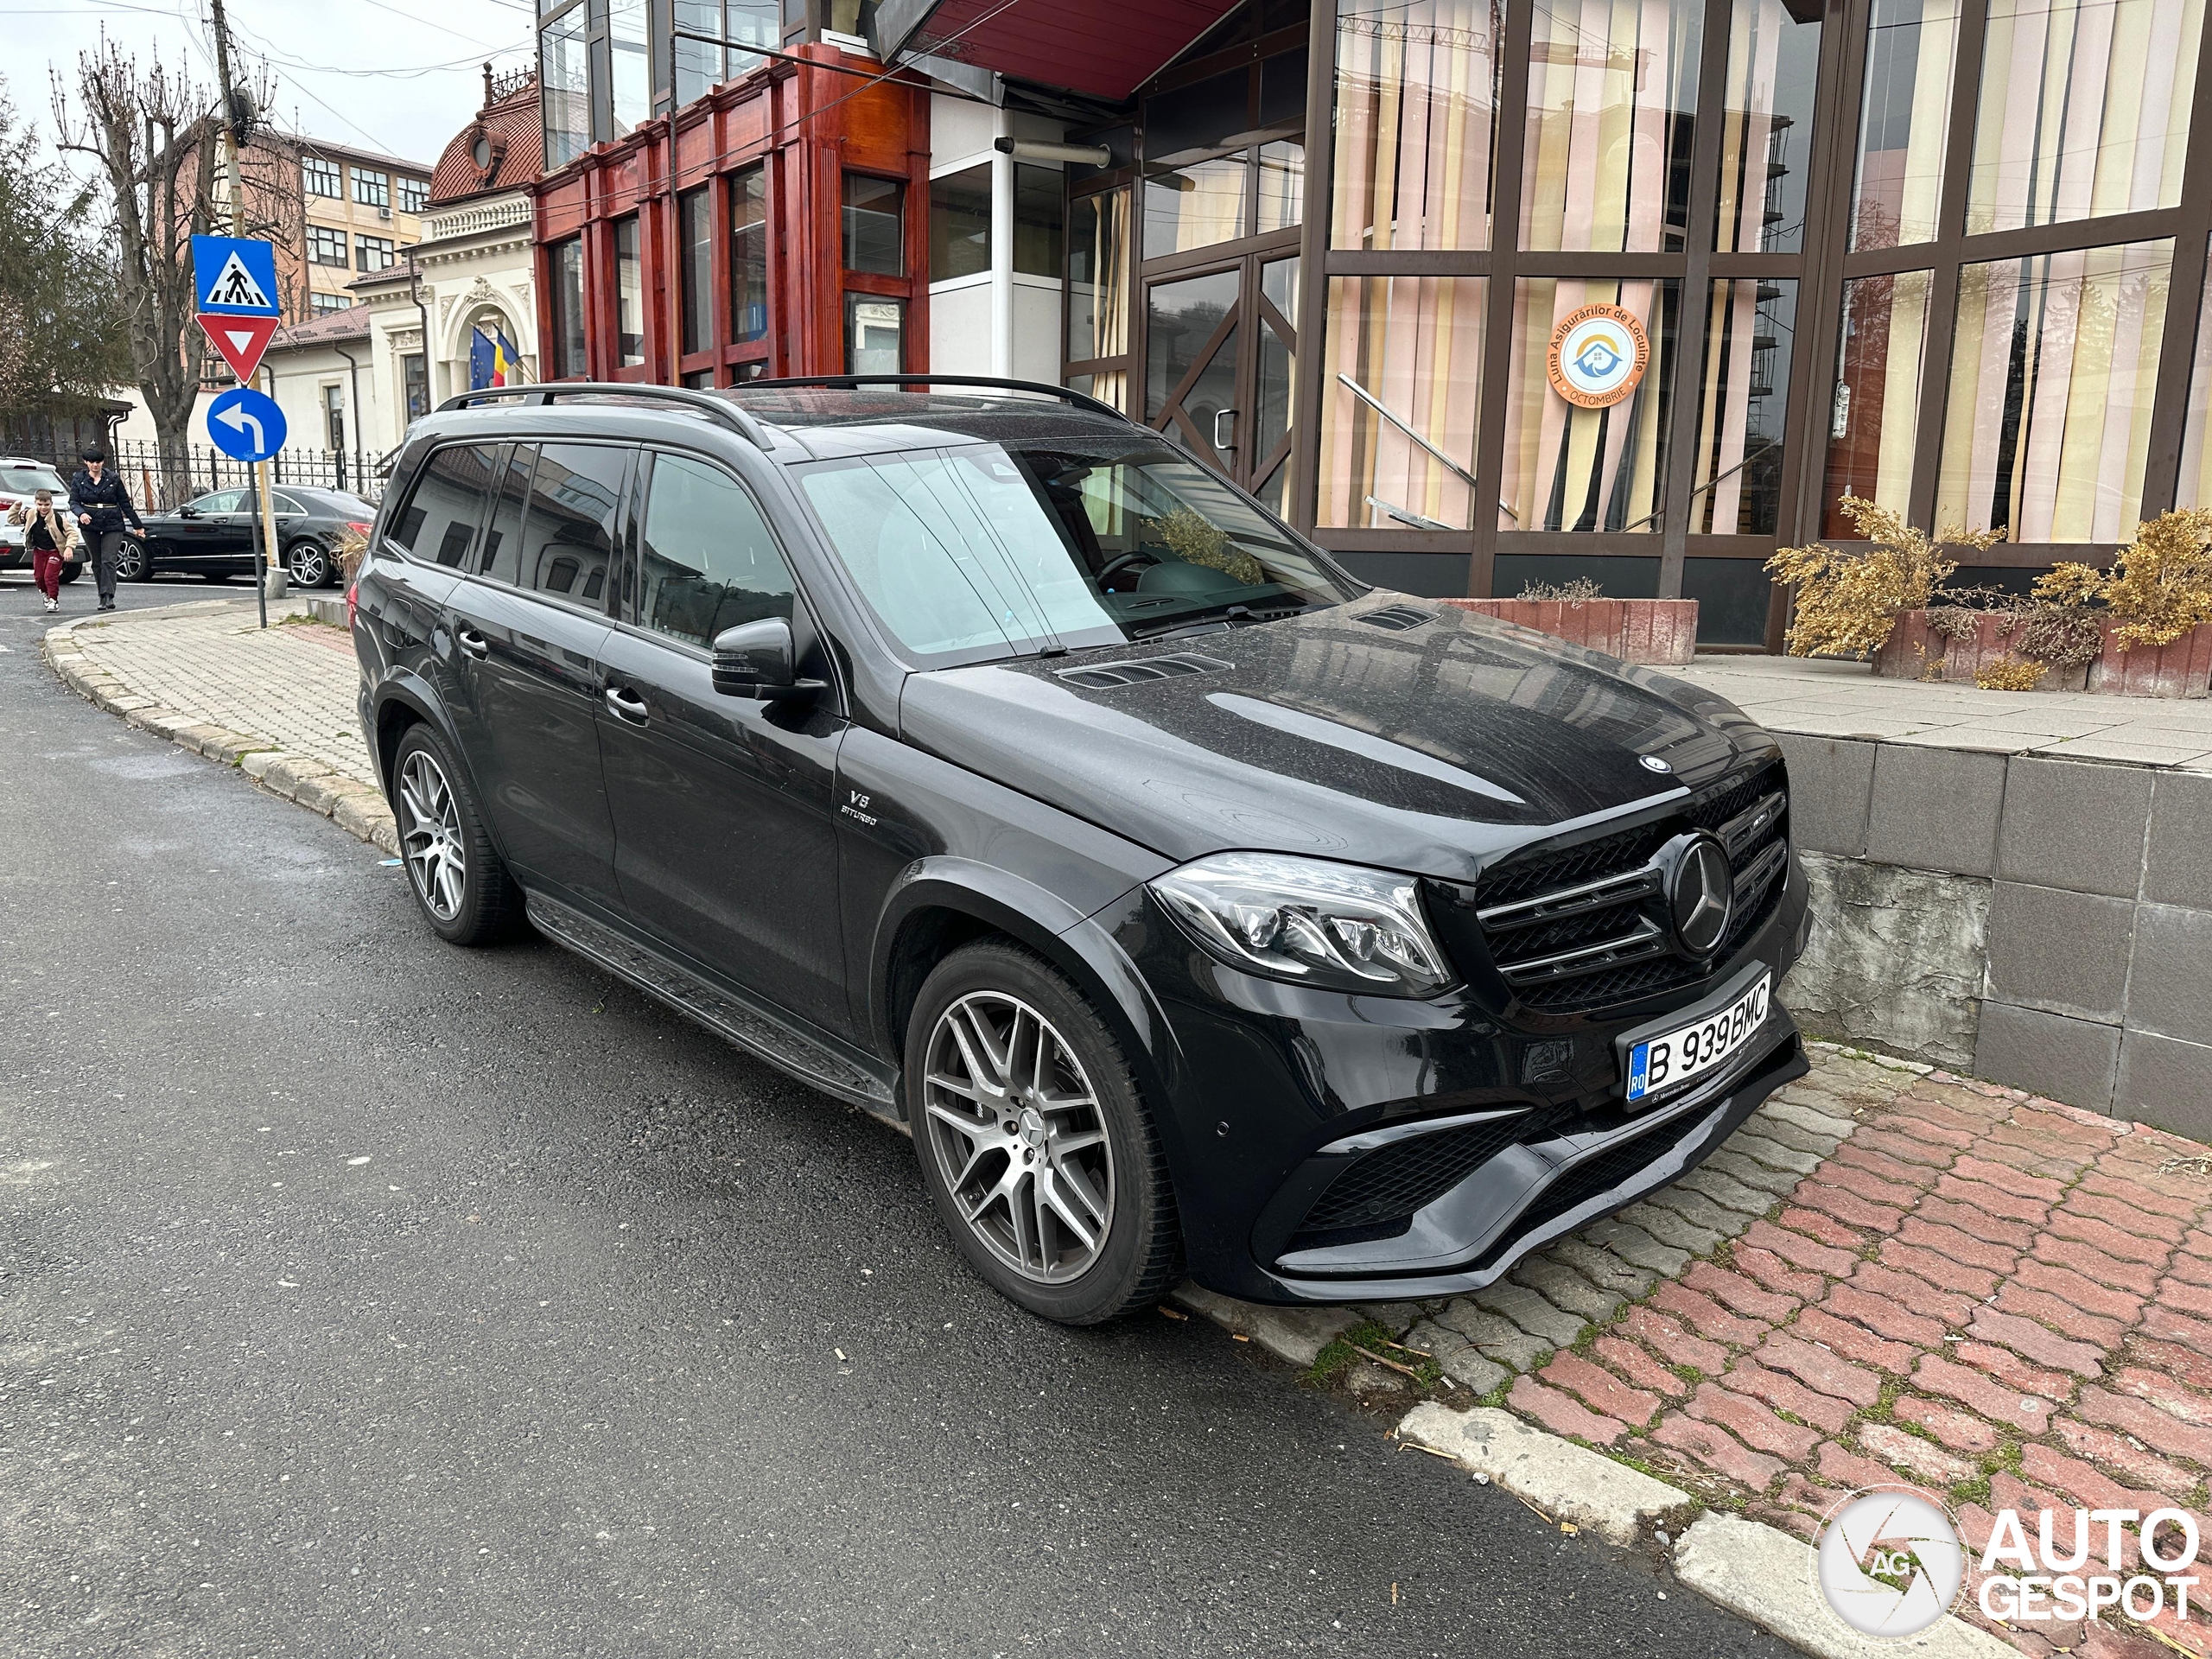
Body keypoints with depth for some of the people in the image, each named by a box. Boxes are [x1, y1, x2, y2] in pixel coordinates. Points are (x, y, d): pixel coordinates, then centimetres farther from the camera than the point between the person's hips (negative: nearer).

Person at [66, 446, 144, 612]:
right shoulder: (78, 480, 6)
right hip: (90, 525, 2)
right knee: (97, 563, 7)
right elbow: (73, 502, 1)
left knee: (108, 561, -13)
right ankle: (103, 596, 14)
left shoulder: (113, 479, 3)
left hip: (113, 525, -2)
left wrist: (137, 526, 7)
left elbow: (125, 504, 7)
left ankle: (108, 597, -17)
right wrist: (81, 513, -22)